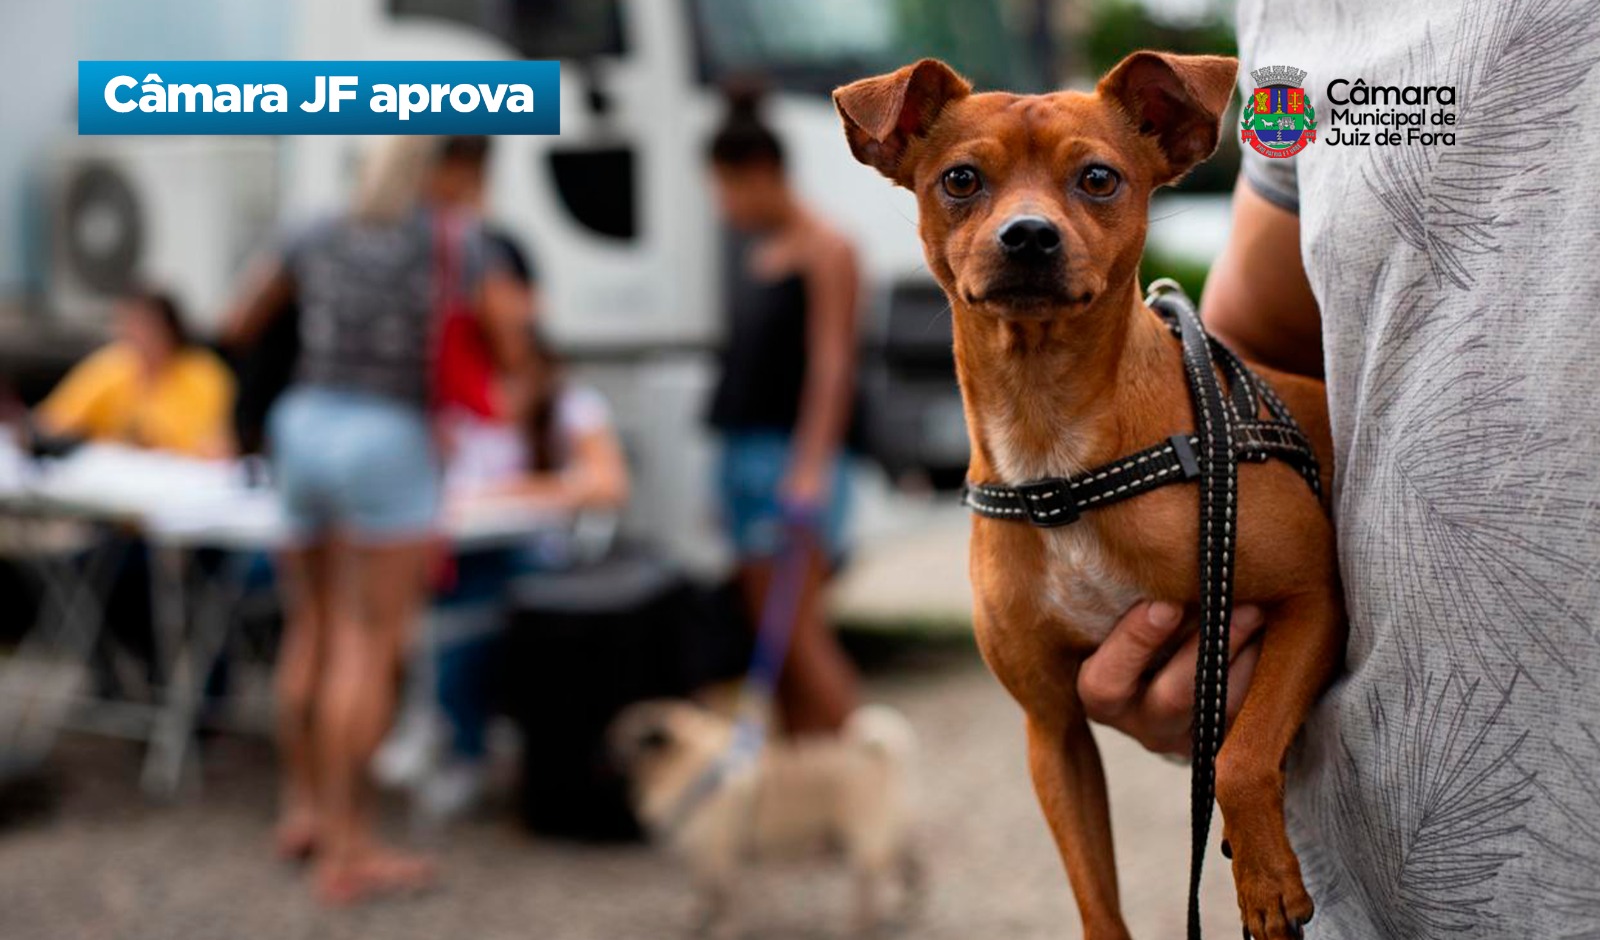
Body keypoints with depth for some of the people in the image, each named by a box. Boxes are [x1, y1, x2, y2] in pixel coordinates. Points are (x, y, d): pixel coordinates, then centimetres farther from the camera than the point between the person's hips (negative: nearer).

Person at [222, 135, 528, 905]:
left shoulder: (319, 238, 13)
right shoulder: (456, 240, 0)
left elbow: (240, 327, 21)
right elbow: (515, 349, -3)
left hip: (303, 429, 6)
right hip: (387, 442, -6)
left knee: (312, 633, 17)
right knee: (371, 648, -6)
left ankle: (304, 810, 29)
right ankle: (346, 854, -5)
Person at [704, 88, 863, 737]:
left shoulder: (825, 251, -7)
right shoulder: (751, 250, 16)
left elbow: (830, 365, -15)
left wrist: (810, 465, -23)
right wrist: (731, 463, 18)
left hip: (795, 456, -8)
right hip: (744, 452, 8)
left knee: (796, 630, -11)